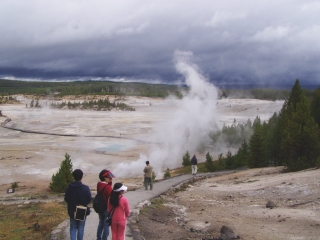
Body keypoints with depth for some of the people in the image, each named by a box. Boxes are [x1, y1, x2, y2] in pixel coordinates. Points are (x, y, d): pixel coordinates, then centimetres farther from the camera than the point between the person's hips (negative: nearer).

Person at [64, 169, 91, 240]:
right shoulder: (85, 188, -16)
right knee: (81, 228, 13)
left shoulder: (69, 187, -13)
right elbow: (89, 199, -10)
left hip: (72, 211, 1)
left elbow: (66, 199, -7)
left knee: (73, 228, 14)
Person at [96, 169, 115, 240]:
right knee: (106, 225, 6)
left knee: (101, 223, 22)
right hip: (107, 208, -8)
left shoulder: (98, 184, -2)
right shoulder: (107, 187, -24)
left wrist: (110, 183, -8)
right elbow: (111, 197, -21)